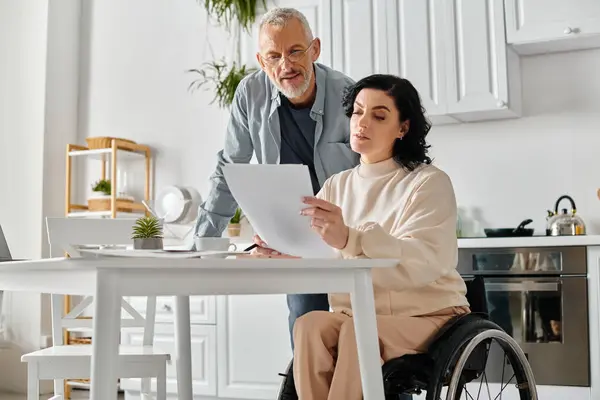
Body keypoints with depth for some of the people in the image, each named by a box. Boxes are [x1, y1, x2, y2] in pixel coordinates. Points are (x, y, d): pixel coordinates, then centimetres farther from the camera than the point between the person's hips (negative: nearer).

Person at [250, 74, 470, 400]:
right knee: (309, 326, -27)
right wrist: (280, 253, -24)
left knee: (357, 333, -33)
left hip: (425, 315, -4)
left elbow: (423, 262, -24)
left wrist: (350, 240, -41)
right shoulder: (337, 185, 12)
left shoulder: (429, 182, -5)